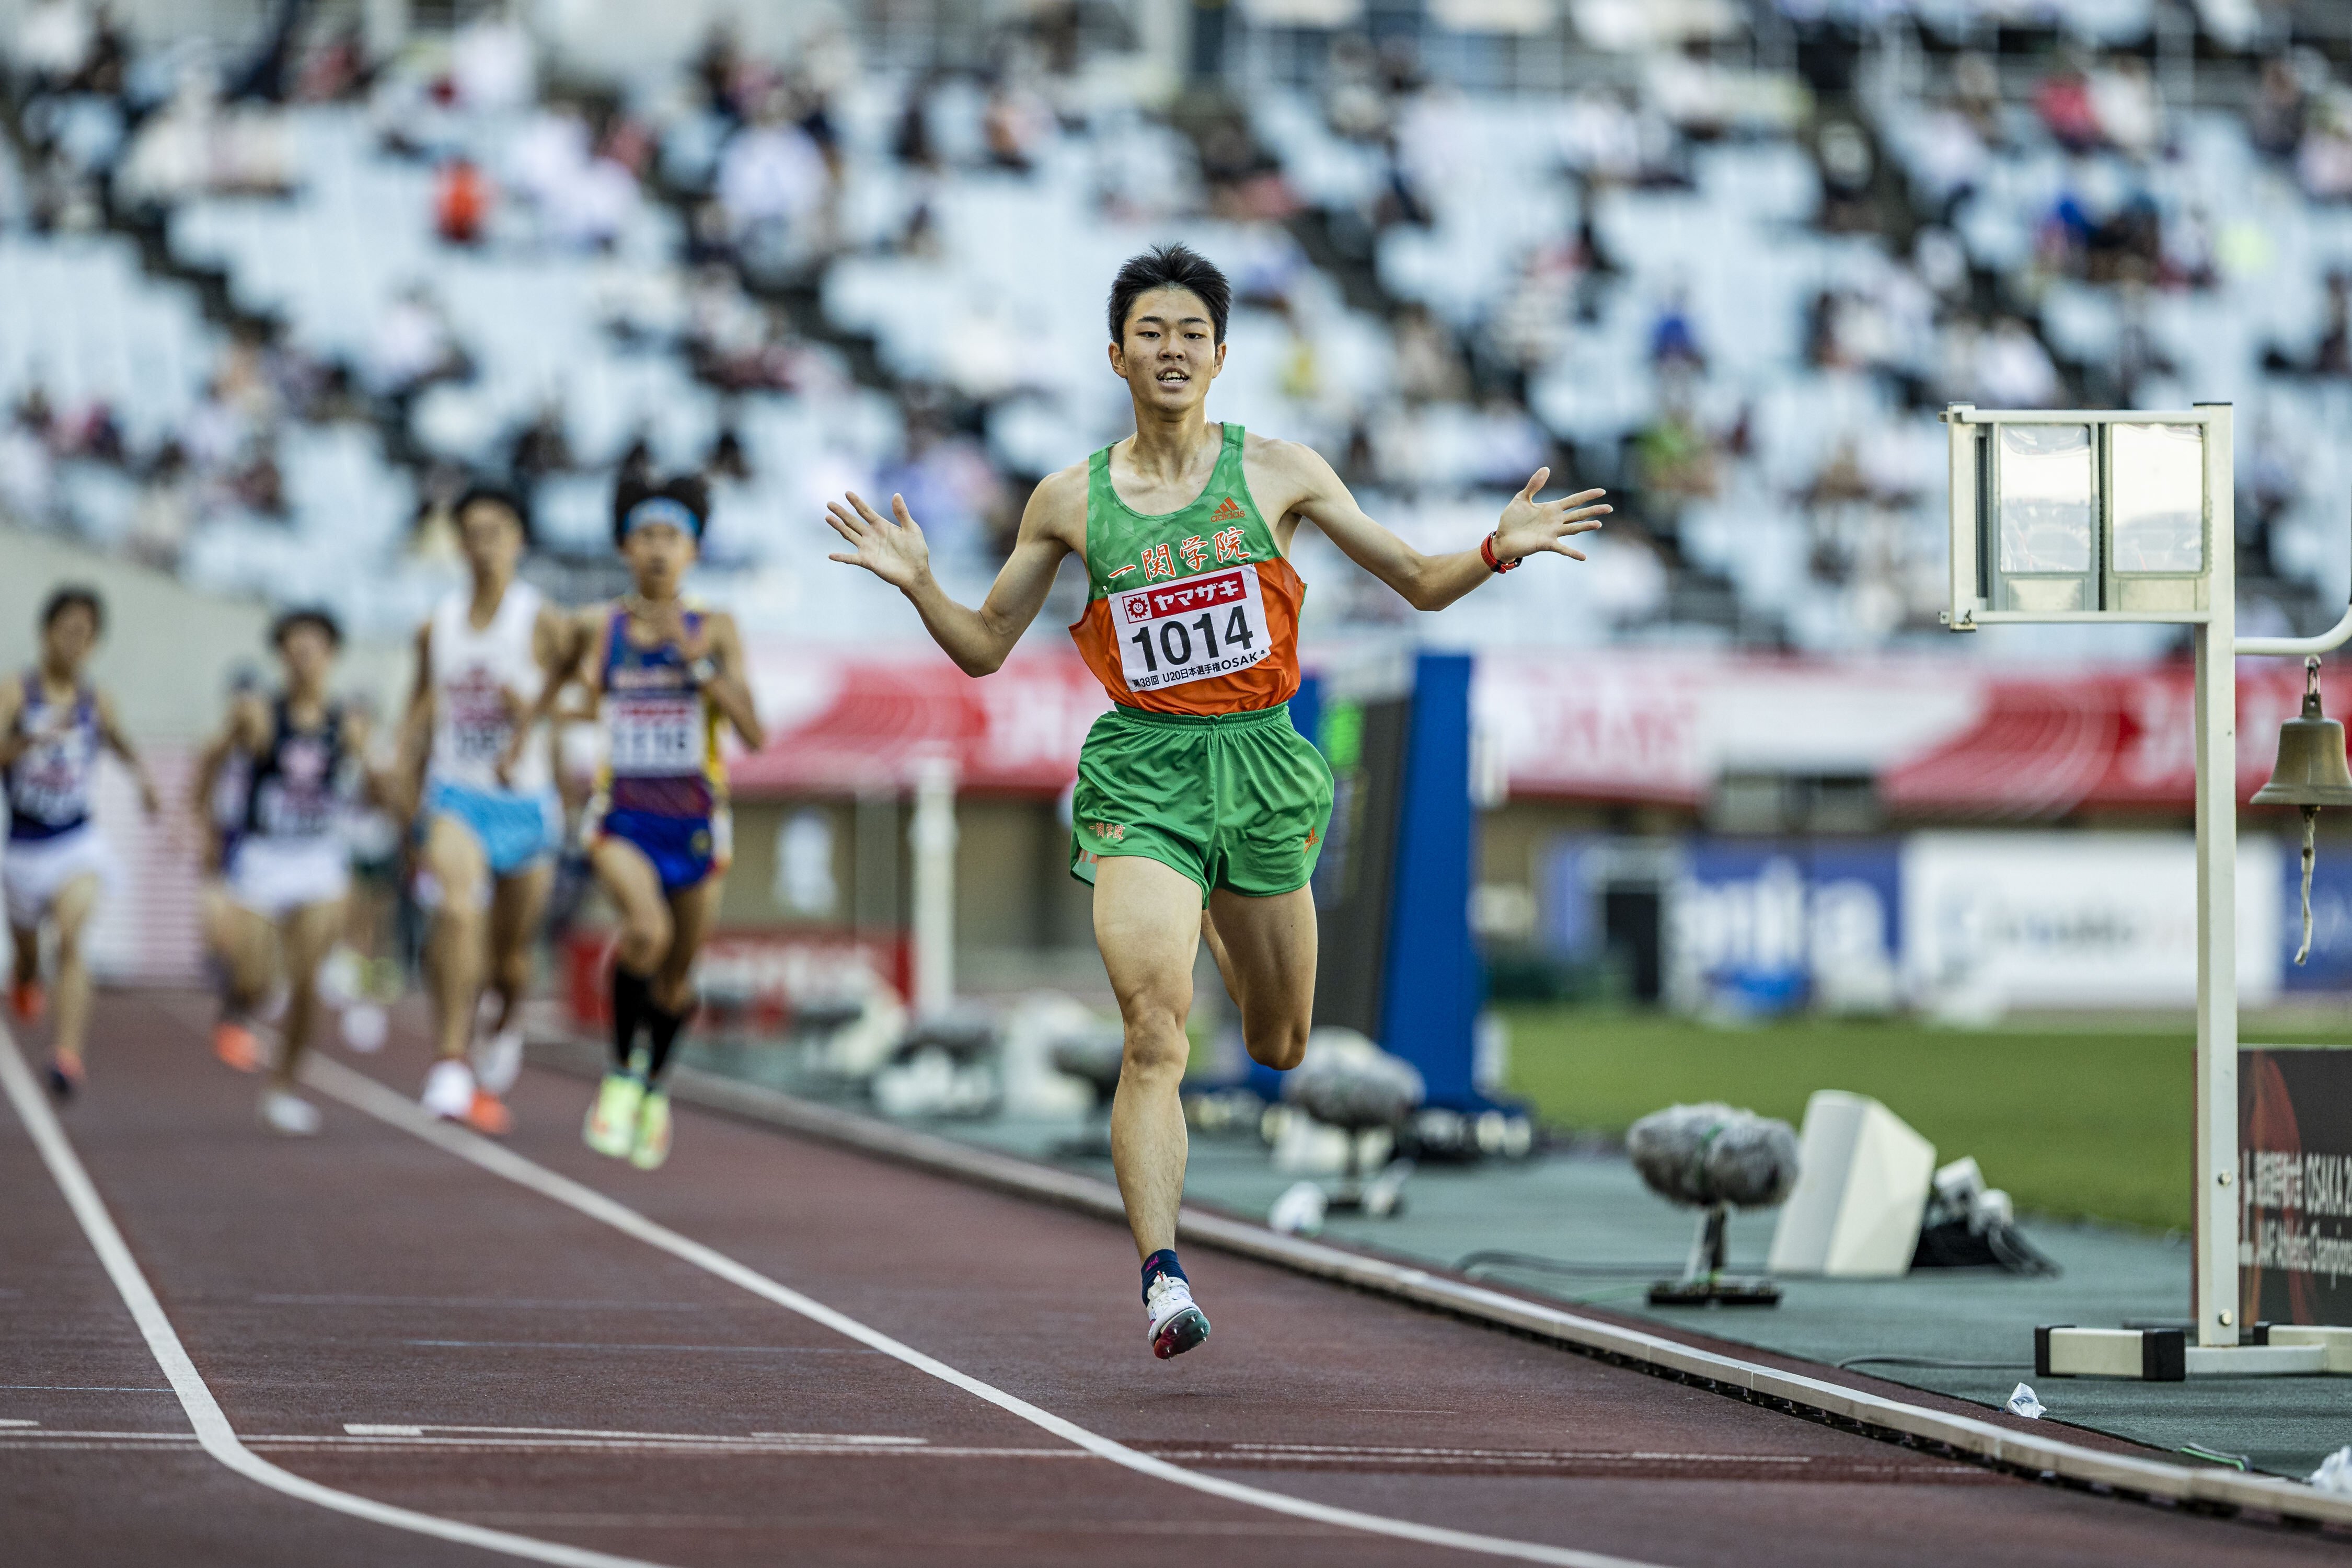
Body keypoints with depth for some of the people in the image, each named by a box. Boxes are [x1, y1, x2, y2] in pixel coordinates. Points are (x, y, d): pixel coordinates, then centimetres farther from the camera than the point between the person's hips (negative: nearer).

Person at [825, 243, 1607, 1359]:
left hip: (1258, 764, 2)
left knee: (1279, 1052, 16)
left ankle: (1223, 930, 53)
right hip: (1138, 776, -2)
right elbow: (984, 648, 11)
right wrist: (918, 584, -7)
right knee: (1155, 1033, -21)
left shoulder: (1278, 473, 2)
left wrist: (1493, 553, -11)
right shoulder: (1070, 501, 3)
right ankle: (1162, 1276, -25)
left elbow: (1420, 585, 8)